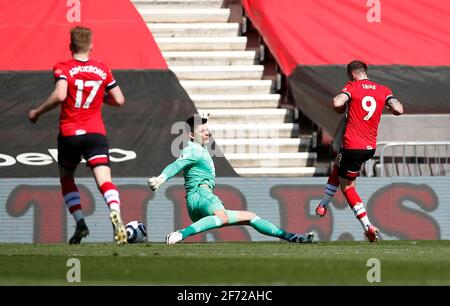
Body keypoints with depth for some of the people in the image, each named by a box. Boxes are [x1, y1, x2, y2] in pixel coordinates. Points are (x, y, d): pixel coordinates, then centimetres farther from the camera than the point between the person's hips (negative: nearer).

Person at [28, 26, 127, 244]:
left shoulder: (63, 69, -2)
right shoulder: (102, 70, 8)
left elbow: (59, 95, -20)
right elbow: (119, 100, 11)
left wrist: (37, 112, -7)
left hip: (69, 134, -1)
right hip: (96, 133, 1)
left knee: (66, 179, 22)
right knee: (104, 180, -12)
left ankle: (80, 223, 8)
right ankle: (115, 213, -42)